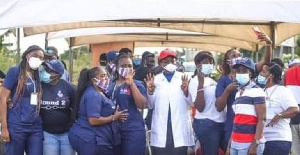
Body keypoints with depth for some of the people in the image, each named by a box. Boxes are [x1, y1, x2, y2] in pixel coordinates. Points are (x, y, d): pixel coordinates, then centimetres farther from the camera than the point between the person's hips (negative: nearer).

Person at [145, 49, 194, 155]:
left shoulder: (184, 78, 6)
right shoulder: (155, 79, 8)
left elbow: (192, 102, 3)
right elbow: (150, 105, 6)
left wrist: (186, 92, -16)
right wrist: (150, 91, -11)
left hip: (180, 128, 0)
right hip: (160, 129, 1)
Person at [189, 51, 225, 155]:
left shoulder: (212, 80, 14)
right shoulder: (195, 81, -9)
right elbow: (200, 107, -18)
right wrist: (201, 84, -24)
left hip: (219, 123, 8)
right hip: (206, 124, -8)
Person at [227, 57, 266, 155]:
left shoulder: (257, 92, -8)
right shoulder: (238, 93, 14)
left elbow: (261, 120, -13)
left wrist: (255, 144, -19)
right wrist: (229, 143, 14)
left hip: (250, 144, -7)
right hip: (235, 143, 7)